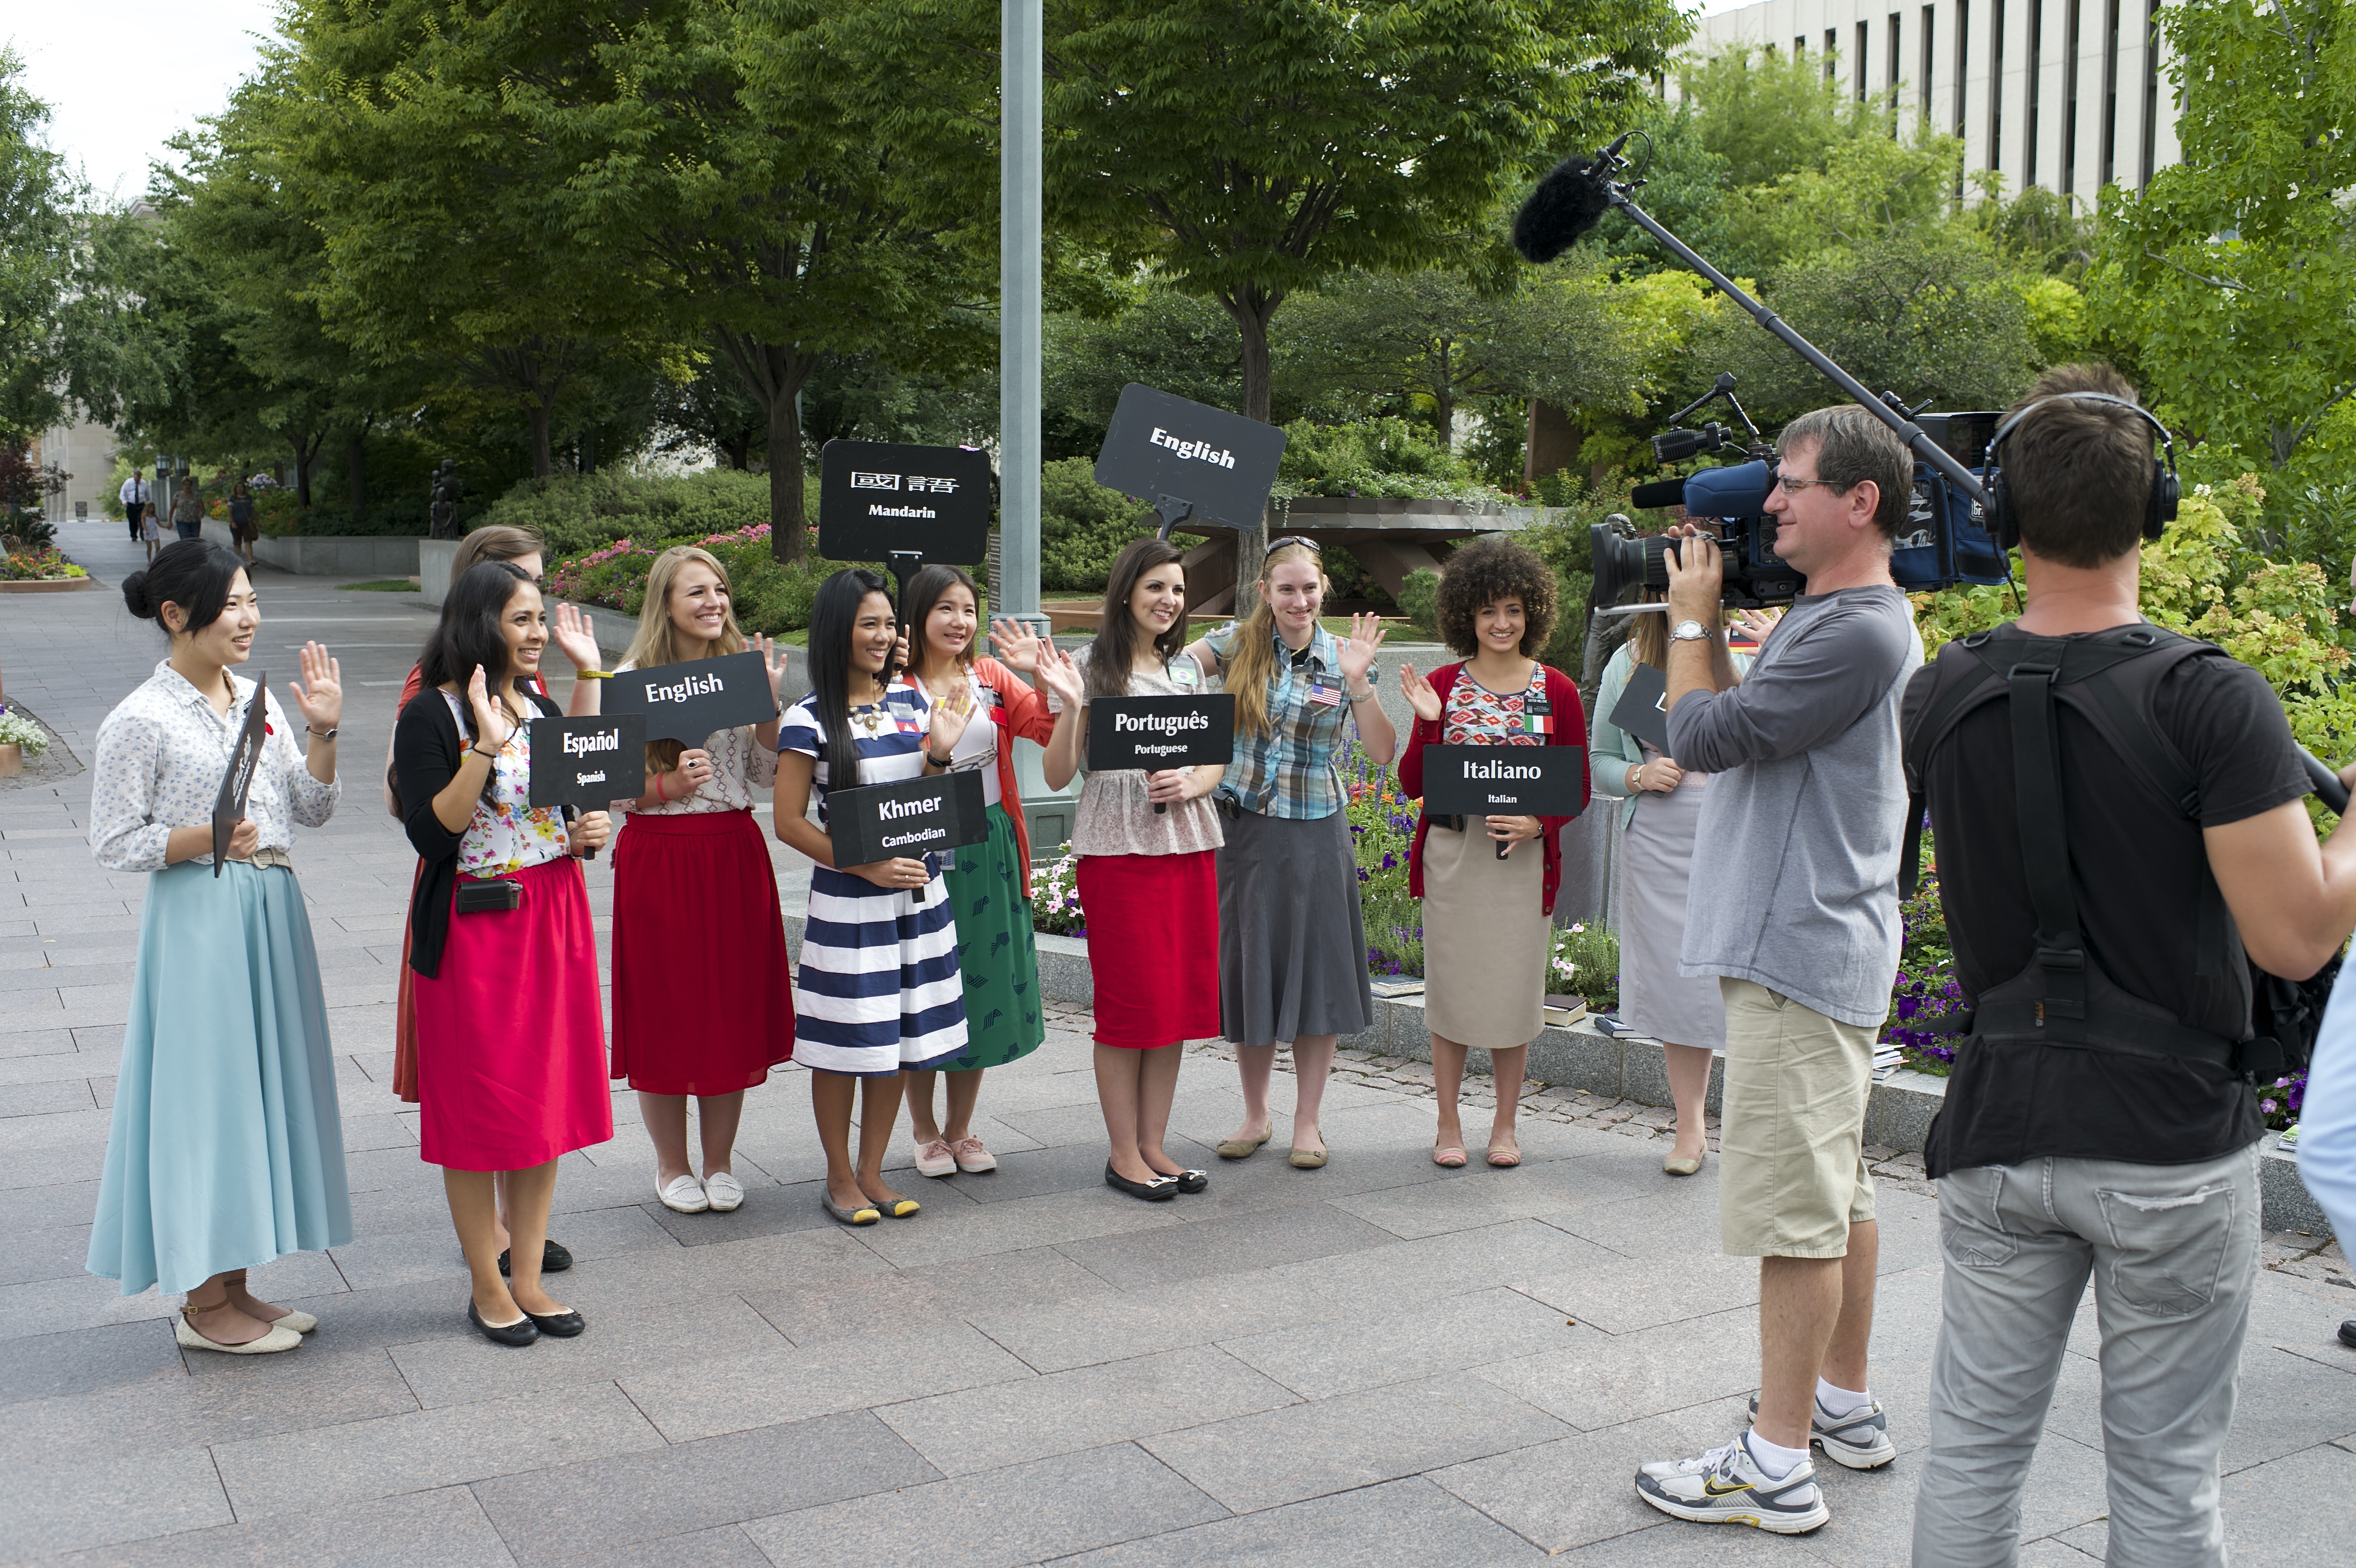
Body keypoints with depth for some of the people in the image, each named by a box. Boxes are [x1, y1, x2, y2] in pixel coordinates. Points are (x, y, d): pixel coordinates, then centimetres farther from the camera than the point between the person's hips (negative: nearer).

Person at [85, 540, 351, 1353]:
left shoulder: (257, 700, 8)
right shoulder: (141, 721, -11)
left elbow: (314, 808, 9)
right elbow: (114, 841, -9)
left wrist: (322, 732, -5)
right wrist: (204, 838, -23)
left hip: (273, 912, 7)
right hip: (197, 921, -7)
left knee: (259, 1087, 11)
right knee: (205, 1094, -1)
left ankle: (235, 1286, 24)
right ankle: (203, 1305, 12)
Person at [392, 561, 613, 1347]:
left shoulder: (542, 708, 11)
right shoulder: (432, 715, -10)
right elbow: (432, 834, -19)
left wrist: (592, 828, -1)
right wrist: (484, 747, -25)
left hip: (556, 919, 6)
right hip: (475, 924, -6)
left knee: (548, 1099, 9)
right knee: (477, 1108, 2)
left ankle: (529, 1278, 20)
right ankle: (488, 1287, 17)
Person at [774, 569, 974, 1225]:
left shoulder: (913, 700, 8)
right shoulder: (810, 720, -8)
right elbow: (790, 821, -9)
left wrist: (940, 751, -6)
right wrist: (868, 866, -16)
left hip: (918, 894, 5)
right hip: (847, 901, -5)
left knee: (900, 1036, 10)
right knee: (846, 1042, 1)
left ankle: (872, 1171, 24)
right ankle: (839, 1177, 18)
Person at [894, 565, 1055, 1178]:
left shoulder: (993, 679, 6)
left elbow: (1051, 729, -5)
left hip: (989, 850, 4)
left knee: (983, 982, 10)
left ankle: (961, 1128, 26)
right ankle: (925, 1132, 22)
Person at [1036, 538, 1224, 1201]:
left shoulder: (1187, 666, 13)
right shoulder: (1091, 666, -2)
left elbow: (1215, 761, 16)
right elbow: (1058, 775, -5)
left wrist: (1192, 784, -6)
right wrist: (1069, 704, -19)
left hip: (1189, 843, 5)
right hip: (1117, 848, -5)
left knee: (1180, 996, 6)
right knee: (1130, 1001, -3)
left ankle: (1153, 1144, 17)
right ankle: (1124, 1154, 8)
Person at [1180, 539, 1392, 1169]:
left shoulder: (1342, 658, 1)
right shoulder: (1238, 644, 0)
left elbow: (1384, 753, -5)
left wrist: (1358, 682, -16)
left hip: (1315, 834, 0)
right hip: (1244, 830, 0)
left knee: (1315, 975, 4)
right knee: (1247, 972, 8)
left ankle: (1308, 1121, 17)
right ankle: (1255, 1114, 24)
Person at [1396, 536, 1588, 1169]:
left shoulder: (1556, 691, 2)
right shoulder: (1441, 685, 3)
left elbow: (1578, 788, 5)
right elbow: (1412, 783, 0)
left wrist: (1538, 821, -14)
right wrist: (1428, 722, -14)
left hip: (1522, 859, 0)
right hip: (1450, 856, 0)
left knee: (1514, 989, 6)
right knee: (1450, 987, 5)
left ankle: (1505, 1126, 21)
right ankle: (1448, 1124, 18)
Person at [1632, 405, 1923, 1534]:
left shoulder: (1858, 632, -19)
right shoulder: (1829, 617, 15)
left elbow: (1704, 736, -19)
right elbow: (1737, 729, 18)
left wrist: (1692, 616, -4)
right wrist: (1708, 625, 11)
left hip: (1801, 951, -11)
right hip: (1816, 944, 11)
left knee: (1794, 1208, -5)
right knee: (1838, 1189, 19)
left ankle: (1778, 1466, 3)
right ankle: (1846, 1407, 32)